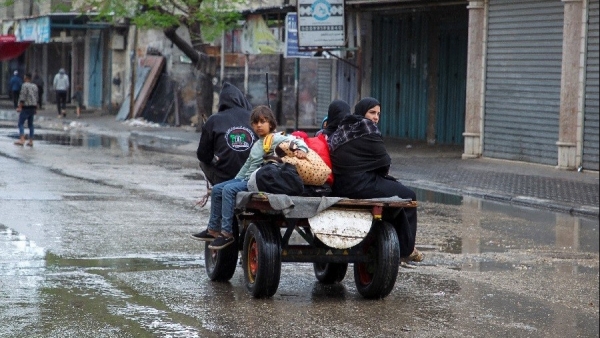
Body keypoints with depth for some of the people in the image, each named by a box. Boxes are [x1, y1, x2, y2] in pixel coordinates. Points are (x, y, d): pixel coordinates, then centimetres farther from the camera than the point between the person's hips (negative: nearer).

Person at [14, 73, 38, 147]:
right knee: (30, 124, 12)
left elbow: (22, 97, -17)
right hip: (33, 107, 7)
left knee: (20, 123, -7)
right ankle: (31, 141, 10)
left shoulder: (25, 85, -9)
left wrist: (20, 107, -17)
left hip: (26, 107, -7)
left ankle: (22, 140, -21)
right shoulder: (35, 86, 12)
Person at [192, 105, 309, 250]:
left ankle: (227, 233, -24)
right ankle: (213, 230, 12)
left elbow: (294, 140, -18)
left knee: (229, 189, -25)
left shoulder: (276, 139, -7)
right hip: (247, 178, 10)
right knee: (217, 189, 8)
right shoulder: (257, 144, 22)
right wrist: (236, 179, 24)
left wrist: (301, 149, -38)